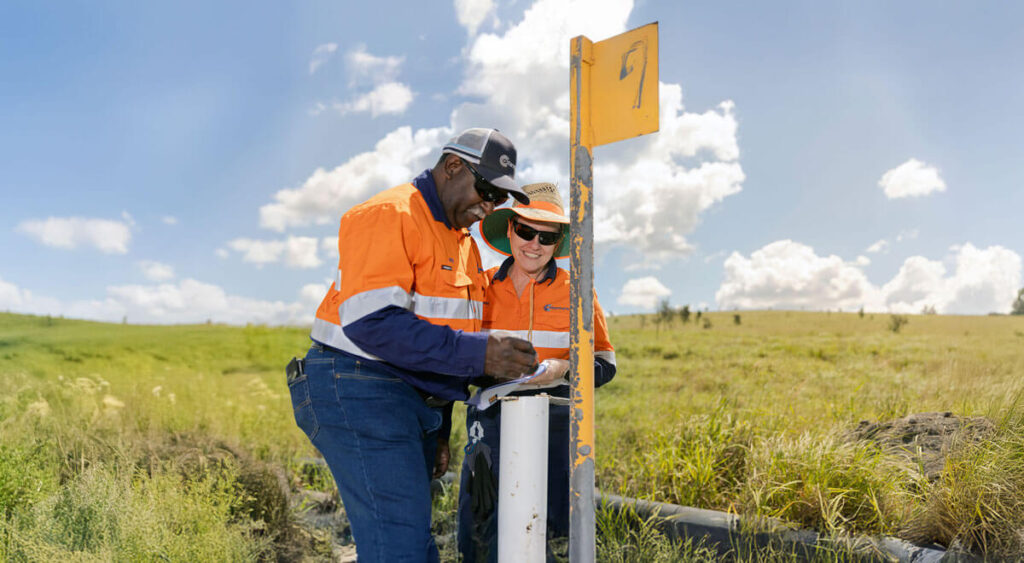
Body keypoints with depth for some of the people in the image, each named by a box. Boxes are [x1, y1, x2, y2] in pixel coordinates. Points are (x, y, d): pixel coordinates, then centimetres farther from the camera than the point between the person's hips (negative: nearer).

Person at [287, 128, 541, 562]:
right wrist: (477, 353, -26)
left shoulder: (462, 241, 19)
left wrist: (439, 432, 20)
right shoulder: (389, 215, -11)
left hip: (414, 401, 9)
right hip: (360, 391, -9)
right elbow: (370, 322, -23)